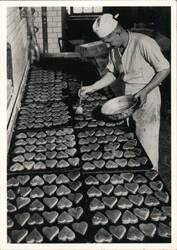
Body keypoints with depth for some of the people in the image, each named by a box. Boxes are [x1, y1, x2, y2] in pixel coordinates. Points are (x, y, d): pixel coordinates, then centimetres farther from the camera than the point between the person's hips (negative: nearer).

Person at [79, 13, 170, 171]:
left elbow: (165, 69, -17)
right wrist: (92, 88, -1)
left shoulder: (143, 43, -23)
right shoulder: (114, 49, 0)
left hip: (147, 98, -7)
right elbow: (113, 74, 10)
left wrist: (145, 91, -24)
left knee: (146, 144, 4)